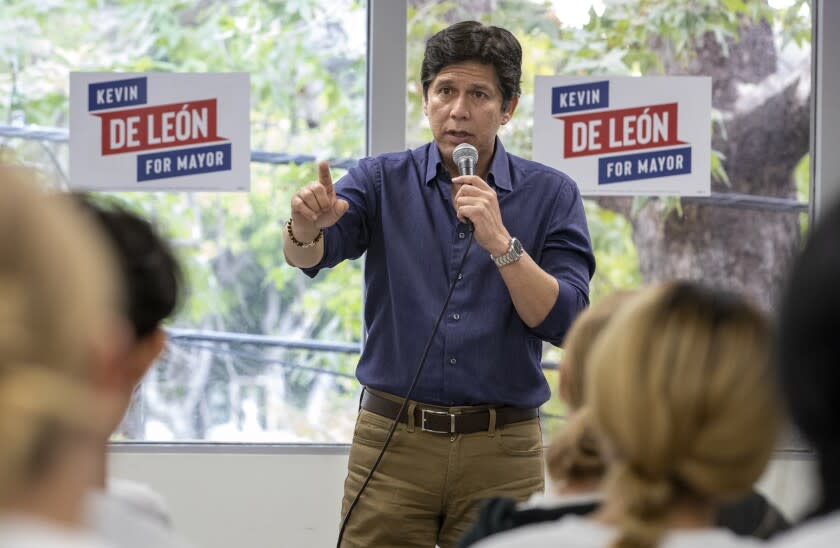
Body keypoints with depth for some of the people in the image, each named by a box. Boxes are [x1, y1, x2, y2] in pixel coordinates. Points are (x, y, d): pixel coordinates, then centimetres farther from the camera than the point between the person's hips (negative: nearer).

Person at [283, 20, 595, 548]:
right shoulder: (382, 180, 4)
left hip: (502, 447, 0)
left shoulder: (551, 195, 2)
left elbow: (563, 321, -7)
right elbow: (308, 256, -13)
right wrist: (308, 226, -36)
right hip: (391, 442, 0)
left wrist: (499, 241, -20)